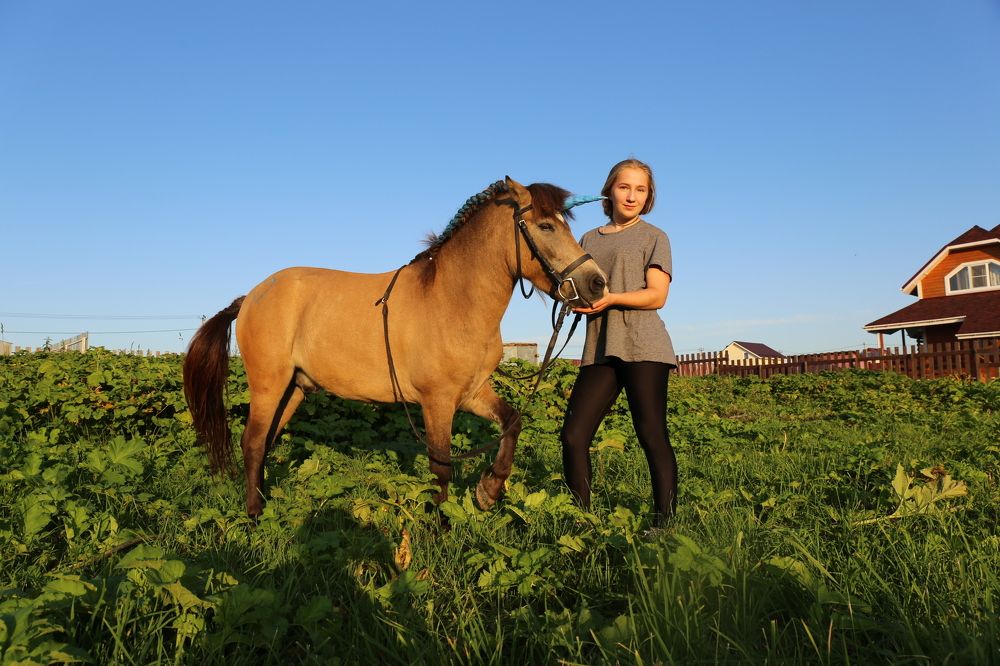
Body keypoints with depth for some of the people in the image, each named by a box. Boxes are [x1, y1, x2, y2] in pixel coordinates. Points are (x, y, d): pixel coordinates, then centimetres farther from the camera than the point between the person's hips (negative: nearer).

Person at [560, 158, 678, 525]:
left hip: (642, 347, -4)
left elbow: (657, 295, -4)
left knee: (652, 437, -4)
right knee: (573, 436, -2)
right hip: (599, 351, 4)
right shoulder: (589, 240, 21)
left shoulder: (654, 237, 8)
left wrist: (611, 298, -19)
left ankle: (665, 523, 5)